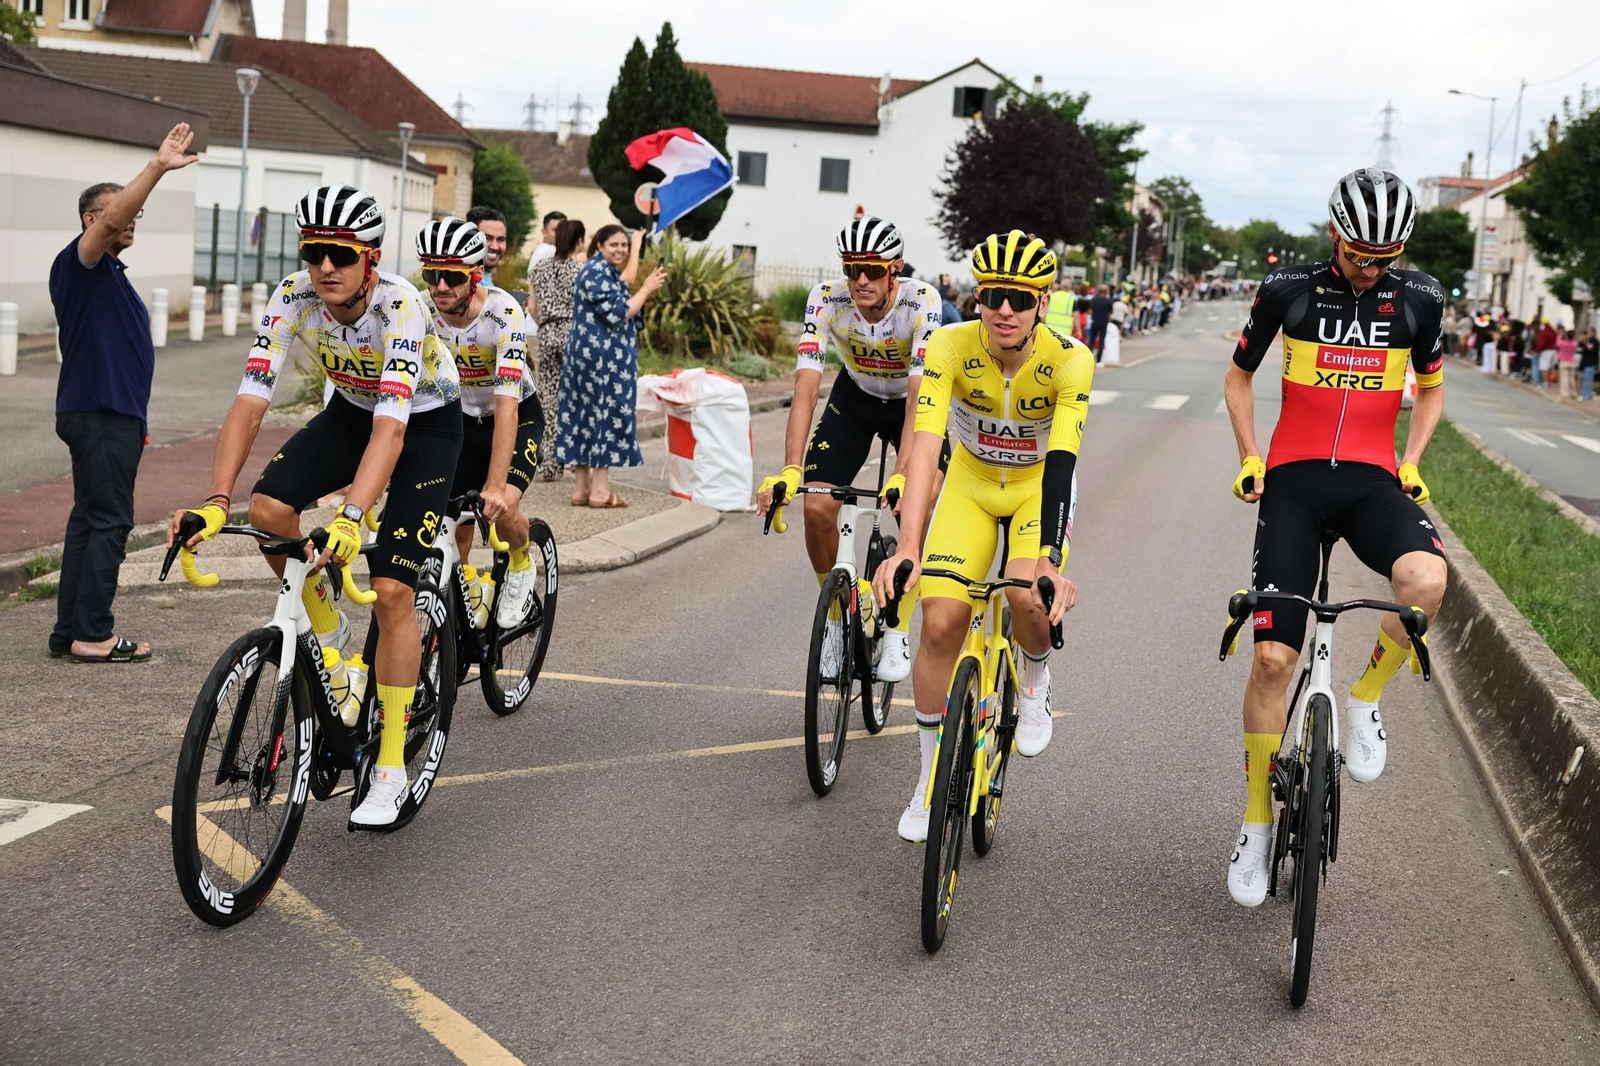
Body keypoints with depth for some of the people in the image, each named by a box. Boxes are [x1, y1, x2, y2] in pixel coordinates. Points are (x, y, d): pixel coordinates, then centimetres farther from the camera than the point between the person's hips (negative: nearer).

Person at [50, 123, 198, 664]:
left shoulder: (111, 273, 21)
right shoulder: (79, 265, -8)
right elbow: (111, 220, -28)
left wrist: (136, 417, 24)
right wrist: (156, 168, -37)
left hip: (115, 415, 10)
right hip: (97, 415, -10)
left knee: (91, 520, 10)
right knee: (107, 522, -7)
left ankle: (70, 633, 15)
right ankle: (92, 635, -2)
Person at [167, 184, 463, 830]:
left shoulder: (399, 306, -35)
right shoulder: (294, 297, -22)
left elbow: (391, 429, -45)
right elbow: (249, 403, -28)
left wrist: (350, 518, -59)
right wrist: (215, 502, -41)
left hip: (426, 420, -5)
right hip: (352, 409, 5)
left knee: (392, 590, -14)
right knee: (268, 509, -22)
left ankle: (391, 771, -5)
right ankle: (326, 628, 7)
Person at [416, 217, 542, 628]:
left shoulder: (503, 313, -31)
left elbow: (507, 404, -38)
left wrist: (495, 485, -46)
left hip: (518, 416, -4)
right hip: (461, 419, 4)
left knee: (501, 509, -25)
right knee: (454, 527, -2)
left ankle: (521, 569, 7)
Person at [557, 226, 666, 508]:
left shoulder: (603, 270, 16)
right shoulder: (599, 271, -15)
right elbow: (619, 314, -19)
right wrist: (647, 289, -12)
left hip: (587, 353, 10)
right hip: (604, 357, -10)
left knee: (584, 415, 9)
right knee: (607, 415, -5)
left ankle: (583, 488, 13)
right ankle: (599, 490, -2)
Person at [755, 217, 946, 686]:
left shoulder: (921, 301, -32)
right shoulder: (826, 298, -27)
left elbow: (919, 395, -39)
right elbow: (806, 389, -33)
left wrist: (902, 475, -51)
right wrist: (789, 471, -45)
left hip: (912, 401, -2)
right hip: (854, 397, 2)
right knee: (817, 508, -14)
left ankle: (897, 630, -8)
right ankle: (837, 613, 10)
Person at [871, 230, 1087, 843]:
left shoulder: (1070, 361, -27)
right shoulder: (952, 347, -25)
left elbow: (1060, 462, -36)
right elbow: (925, 444, -34)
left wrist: (1050, 562, -48)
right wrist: (906, 547, -46)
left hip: (1038, 485, -1)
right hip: (971, 483, 1)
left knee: (1027, 597, -30)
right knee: (940, 622, -14)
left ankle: (1035, 679, 8)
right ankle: (931, 778, 5)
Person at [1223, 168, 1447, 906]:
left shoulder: (1418, 300, 3)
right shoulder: (1288, 290, -1)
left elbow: (1431, 388, 18)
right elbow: (1238, 376, 13)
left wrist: (1411, 462, 4)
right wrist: (1249, 458, 3)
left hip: (1372, 482, 1)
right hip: (1293, 479, -1)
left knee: (1425, 578, -34)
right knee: (1273, 654, -9)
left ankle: (1365, 701, -5)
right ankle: (1257, 823, 7)